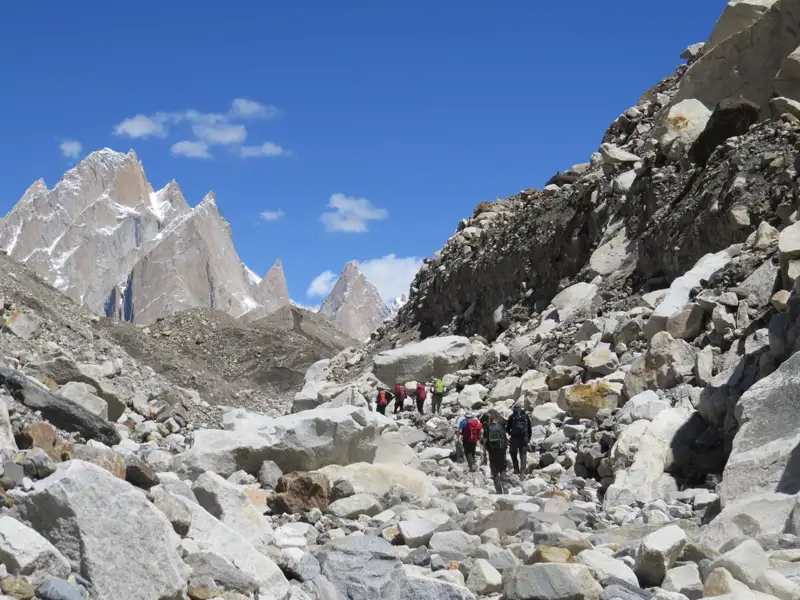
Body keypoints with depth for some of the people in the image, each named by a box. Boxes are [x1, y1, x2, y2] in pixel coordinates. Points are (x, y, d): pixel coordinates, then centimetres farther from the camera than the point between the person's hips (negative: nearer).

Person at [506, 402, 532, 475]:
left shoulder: (512, 417, -1)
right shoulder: (526, 416, 5)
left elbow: (507, 428, 4)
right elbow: (530, 428, 9)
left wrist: (509, 434, 23)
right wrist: (529, 438, 19)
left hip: (514, 439, -2)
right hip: (524, 439, 2)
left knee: (514, 454, 14)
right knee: (523, 455, 6)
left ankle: (516, 470, 11)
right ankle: (522, 471, -3)